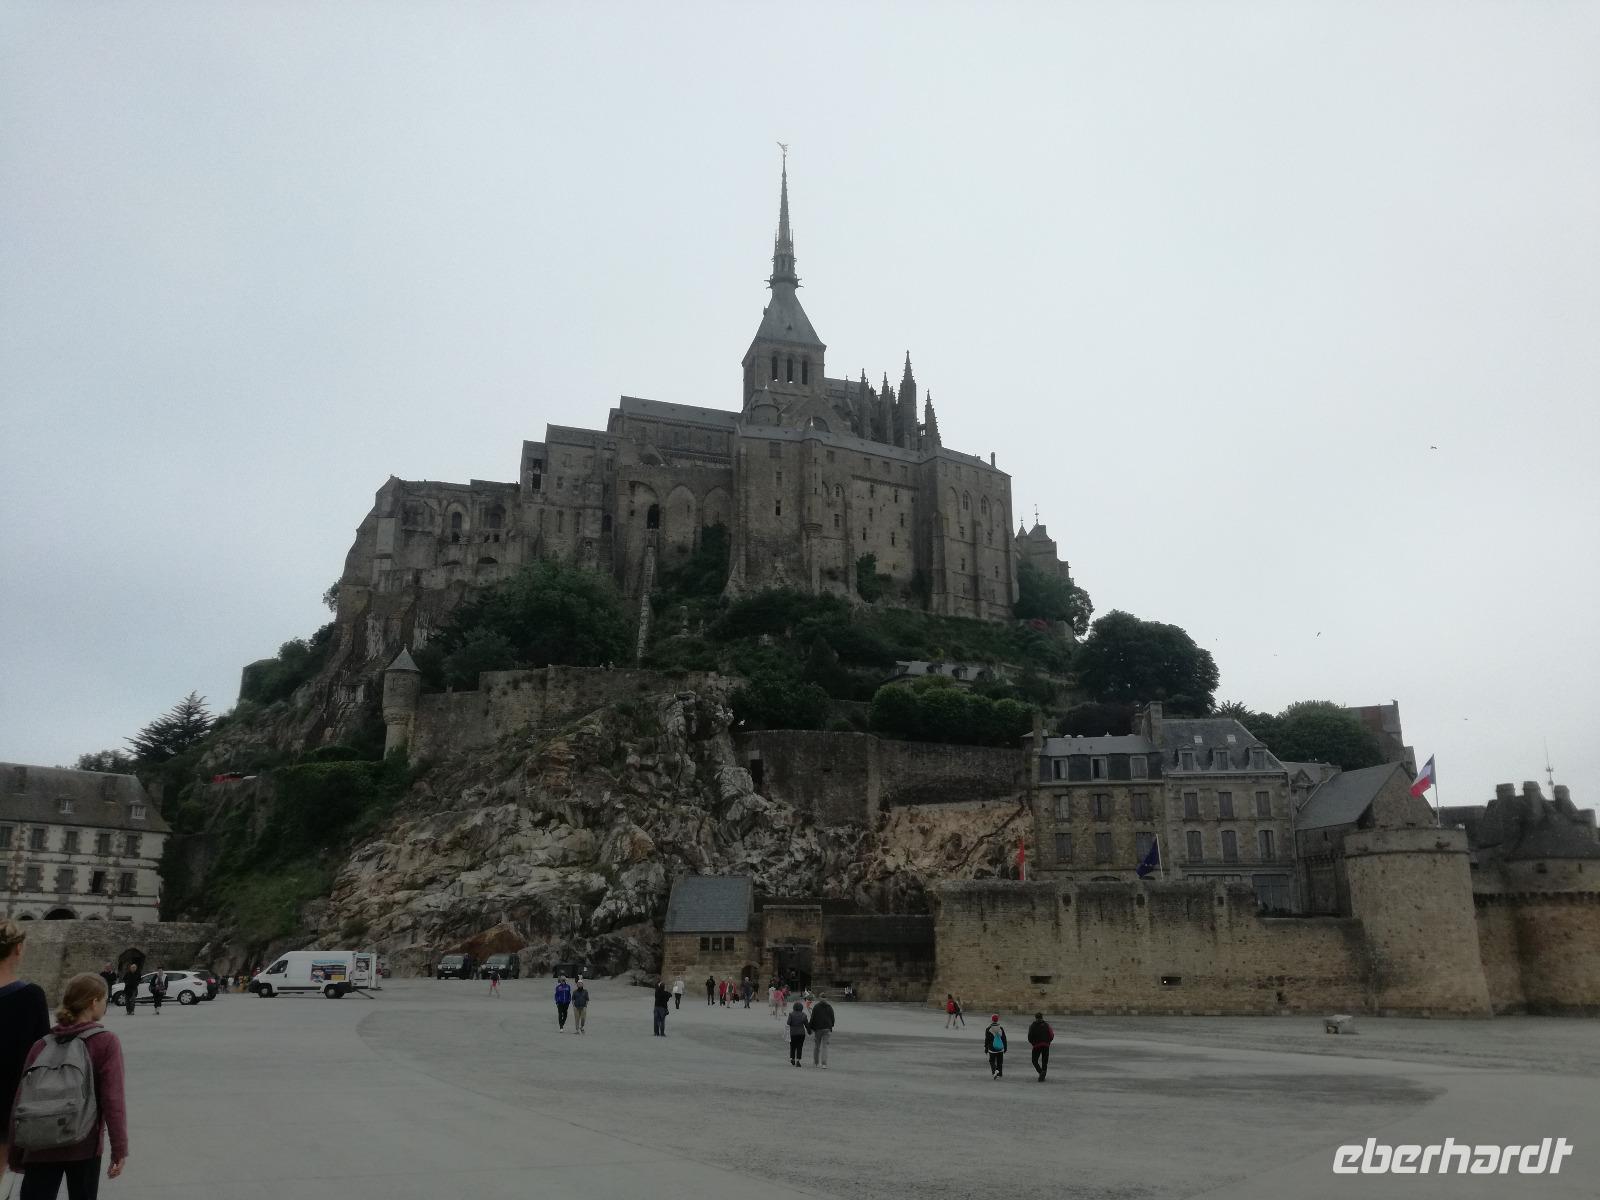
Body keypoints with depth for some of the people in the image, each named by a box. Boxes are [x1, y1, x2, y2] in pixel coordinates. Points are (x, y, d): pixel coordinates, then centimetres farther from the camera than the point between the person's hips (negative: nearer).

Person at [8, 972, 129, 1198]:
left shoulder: (43, 1044, 2)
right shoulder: (106, 1042, -7)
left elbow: (22, 1099, 3)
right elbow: (113, 1099, -12)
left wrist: (15, 1154, 12)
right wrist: (119, 1148, -7)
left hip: (41, 1147, 2)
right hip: (84, 1146, -2)